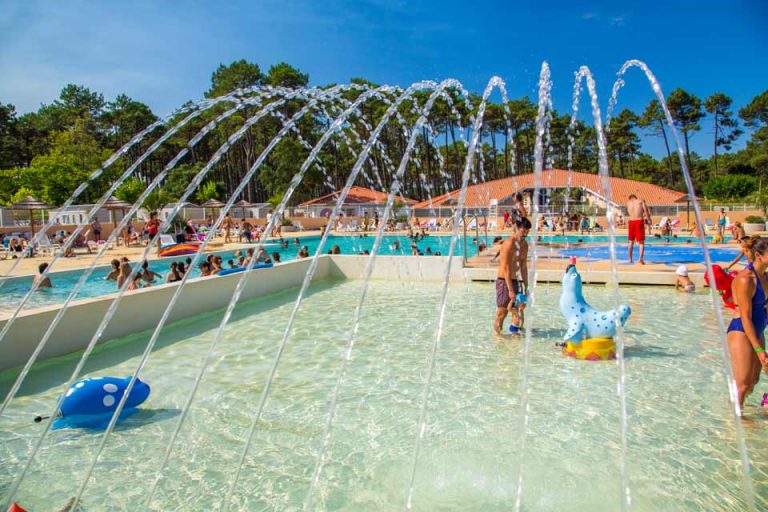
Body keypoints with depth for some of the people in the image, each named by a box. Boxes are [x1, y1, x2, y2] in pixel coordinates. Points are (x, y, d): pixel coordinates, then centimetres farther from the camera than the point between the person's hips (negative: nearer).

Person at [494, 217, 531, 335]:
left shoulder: (525, 245, 9)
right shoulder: (509, 244, -16)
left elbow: (524, 267, 14)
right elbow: (506, 268, -19)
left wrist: (526, 286, 12)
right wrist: (510, 290, -20)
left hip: (516, 281, 8)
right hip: (504, 281, -8)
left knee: (519, 311, 8)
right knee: (502, 312, -2)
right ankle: (497, 334, 9)